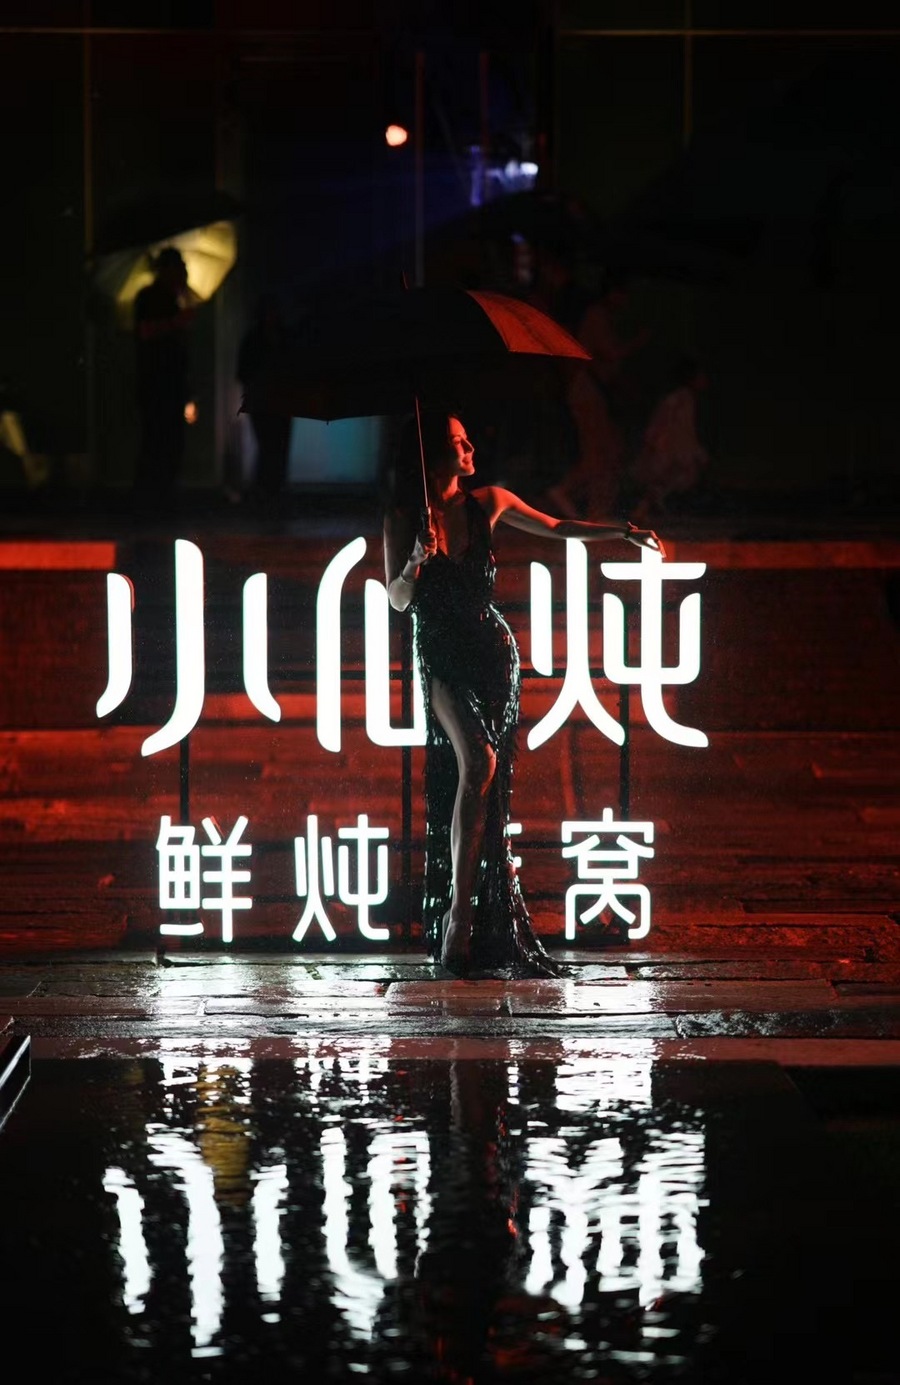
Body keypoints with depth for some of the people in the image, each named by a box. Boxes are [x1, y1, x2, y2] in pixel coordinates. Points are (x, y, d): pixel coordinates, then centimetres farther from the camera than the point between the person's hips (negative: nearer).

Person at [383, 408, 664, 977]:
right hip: (442, 658, -3)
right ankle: (459, 913, -19)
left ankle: (475, 924, 3)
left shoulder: (488, 503, 6)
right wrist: (418, 560, -22)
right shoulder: (404, 518, -2)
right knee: (478, 761, -23)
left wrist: (626, 532, 14)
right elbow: (398, 600, -3)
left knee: (488, 781, -2)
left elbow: (556, 528, 19)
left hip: (493, 652, 3)